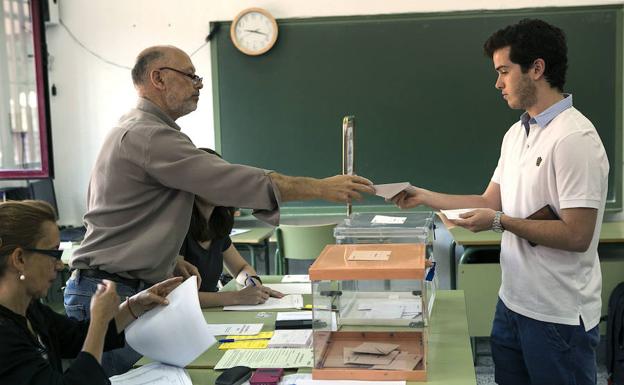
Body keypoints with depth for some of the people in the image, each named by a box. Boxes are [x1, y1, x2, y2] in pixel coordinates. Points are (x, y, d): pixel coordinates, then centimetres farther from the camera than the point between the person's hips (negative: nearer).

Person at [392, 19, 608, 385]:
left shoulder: (575, 139, -19)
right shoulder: (516, 133, 8)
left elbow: (577, 236, -22)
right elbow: (491, 202, 13)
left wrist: (500, 221, -19)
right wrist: (424, 196, 8)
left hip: (558, 316, -8)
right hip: (512, 303, 8)